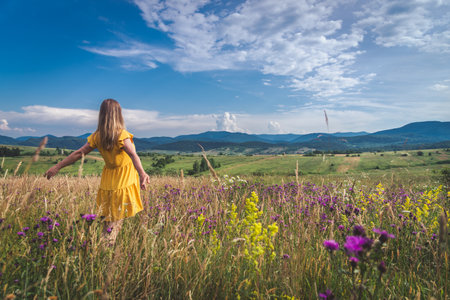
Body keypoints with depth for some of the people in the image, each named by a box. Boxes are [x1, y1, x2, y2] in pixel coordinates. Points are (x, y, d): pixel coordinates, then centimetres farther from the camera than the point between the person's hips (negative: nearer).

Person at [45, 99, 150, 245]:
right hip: (125, 181, -4)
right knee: (116, 221, 6)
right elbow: (133, 155, -31)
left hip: (108, 182, 4)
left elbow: (78, 153, 1)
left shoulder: (97, 137, -1)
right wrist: (142, 173, -45)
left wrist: (57, 167, 11)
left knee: (109, 220, 17)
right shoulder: (121, 134, -15)